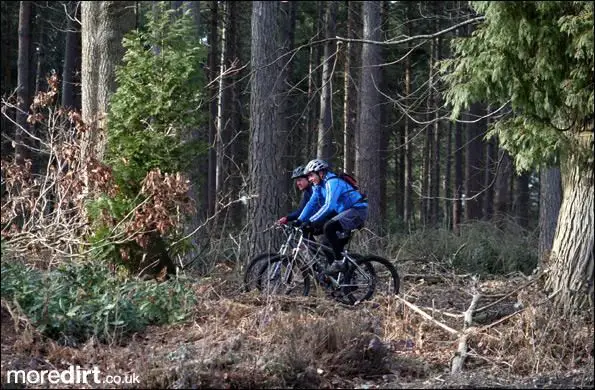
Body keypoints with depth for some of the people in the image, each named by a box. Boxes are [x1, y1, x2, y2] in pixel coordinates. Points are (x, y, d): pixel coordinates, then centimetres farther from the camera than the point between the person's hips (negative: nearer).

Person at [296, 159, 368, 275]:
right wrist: (299, 221, -1)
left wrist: (311, 222, -31)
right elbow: (311, 204, 11)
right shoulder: (319, 186, 10)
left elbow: (329, 206, -29)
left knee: (328, 227, -26)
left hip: (357, 210, -11)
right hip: (344, 211, 11)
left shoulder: (332, 182, -20)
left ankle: (339, 262, -20)